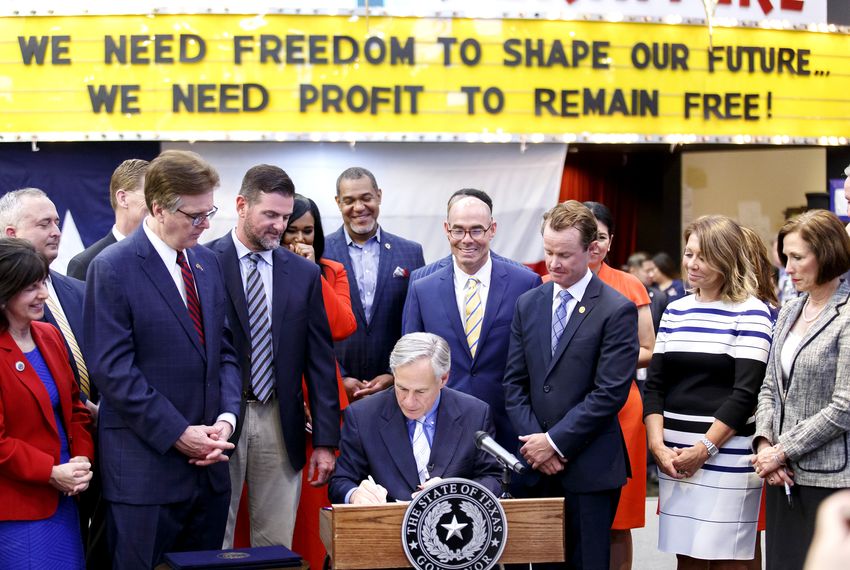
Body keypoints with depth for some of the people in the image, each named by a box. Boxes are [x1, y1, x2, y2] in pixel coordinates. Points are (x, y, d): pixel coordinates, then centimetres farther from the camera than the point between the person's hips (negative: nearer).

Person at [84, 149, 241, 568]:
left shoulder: (208, 263, 12)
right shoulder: (112, 268, -8)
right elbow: (113, 370, -14)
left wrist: (226, 418, -2)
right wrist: (178, 434, -15)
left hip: (208, 466, 6)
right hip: (145, 467, -6)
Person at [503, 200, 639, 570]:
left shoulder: (617, 311, -6)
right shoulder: (527, 304, 11)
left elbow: (610, 392, -12)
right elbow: (514, 383, 10)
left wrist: (555, 442, -12)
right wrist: (535, 442, -3)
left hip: (590, 469, -4)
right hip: (536, 467, 4)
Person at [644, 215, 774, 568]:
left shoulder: (751, 314, -3)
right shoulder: (675, 312, 12)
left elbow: (746, 393, -10)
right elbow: (654, 385, 9)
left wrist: (704, 448, -13)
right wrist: (658, 445, -5)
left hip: (726, 457, -5)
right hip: (674, 459, 5)